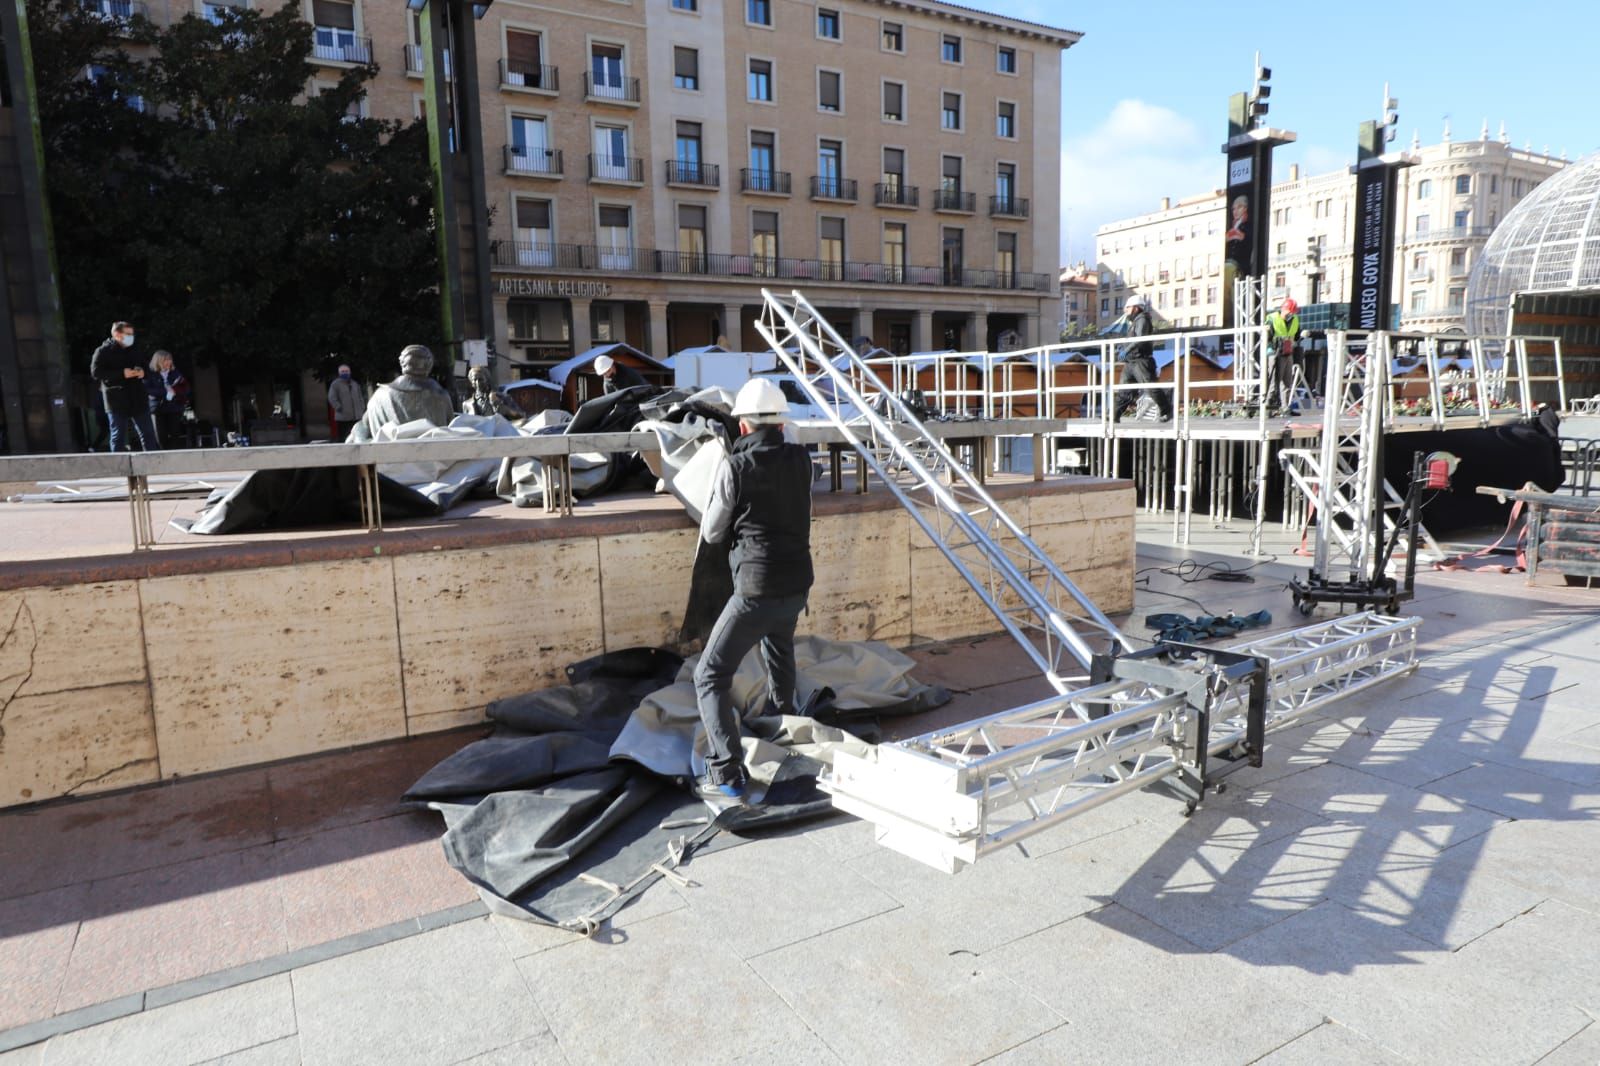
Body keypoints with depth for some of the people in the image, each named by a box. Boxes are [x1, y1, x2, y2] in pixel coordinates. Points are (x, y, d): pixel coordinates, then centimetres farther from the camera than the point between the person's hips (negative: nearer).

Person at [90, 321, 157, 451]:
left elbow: (144, 367, 25)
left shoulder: (133, 351, 16)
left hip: (138, 398, 5)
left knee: (148, 434, 4)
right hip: (117, 401, -5)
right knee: (118, 436, -1)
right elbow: (96, 372, -10)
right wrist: (121, 373, -18)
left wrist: (142, 372, 0)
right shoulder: (103, 351, -2)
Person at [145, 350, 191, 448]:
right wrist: (165, 392, -16)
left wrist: (175, 390, -11)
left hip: (175, 408, 2)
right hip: (158, 408, -1)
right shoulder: (151, 375, 4)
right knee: (161, 436, -6)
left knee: (174, 435, -5)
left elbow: (186, 389, 8)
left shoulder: (176, 373, 11)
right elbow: (148, 389, -7)